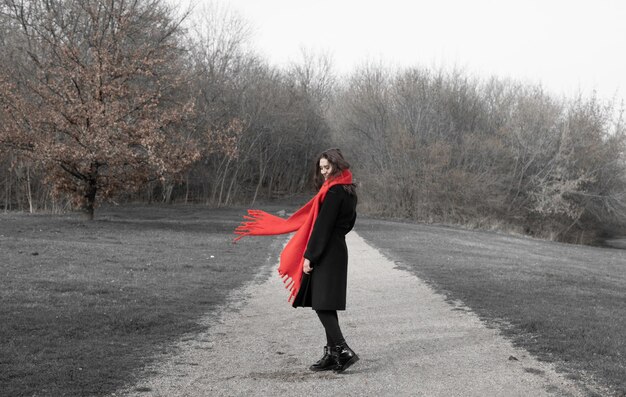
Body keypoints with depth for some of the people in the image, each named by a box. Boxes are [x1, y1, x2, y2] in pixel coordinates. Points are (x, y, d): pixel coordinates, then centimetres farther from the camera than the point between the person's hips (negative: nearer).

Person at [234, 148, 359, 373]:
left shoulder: (334, 191, -15)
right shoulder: (348, 190, 14)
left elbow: (323, 225, -18)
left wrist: (310, 255, -17)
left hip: (326, 254, -10)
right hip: (337, 251, 10)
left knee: (322, 304, -8)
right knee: (325, 305, 11)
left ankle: (343, 351, -12)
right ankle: (333, 354, 14)